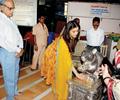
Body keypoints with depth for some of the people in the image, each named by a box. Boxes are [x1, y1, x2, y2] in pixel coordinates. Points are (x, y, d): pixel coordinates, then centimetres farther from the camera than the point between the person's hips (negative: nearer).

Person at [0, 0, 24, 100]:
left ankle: (15, 91, 40)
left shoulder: (11, 20, 11)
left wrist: (21, 48, -1)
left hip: (17, 52, 8)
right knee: (9, 77, 3)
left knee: (15, 74, 21)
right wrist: (17, 50, -15)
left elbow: (18, 35, 14)